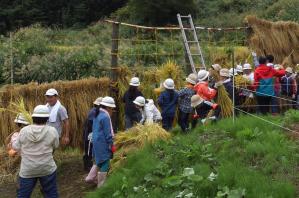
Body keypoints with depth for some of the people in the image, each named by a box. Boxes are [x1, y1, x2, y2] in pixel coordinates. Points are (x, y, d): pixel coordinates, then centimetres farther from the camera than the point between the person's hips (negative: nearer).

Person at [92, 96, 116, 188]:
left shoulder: (97, 115, 10)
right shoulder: (105, 117, -19)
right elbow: (108, 133, -18)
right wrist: (112, 145, -10)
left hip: (96, 142, 9)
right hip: (103, 144, -9)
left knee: (99, 162, 22)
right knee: (104, 164, 0)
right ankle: (101, 186, 7)